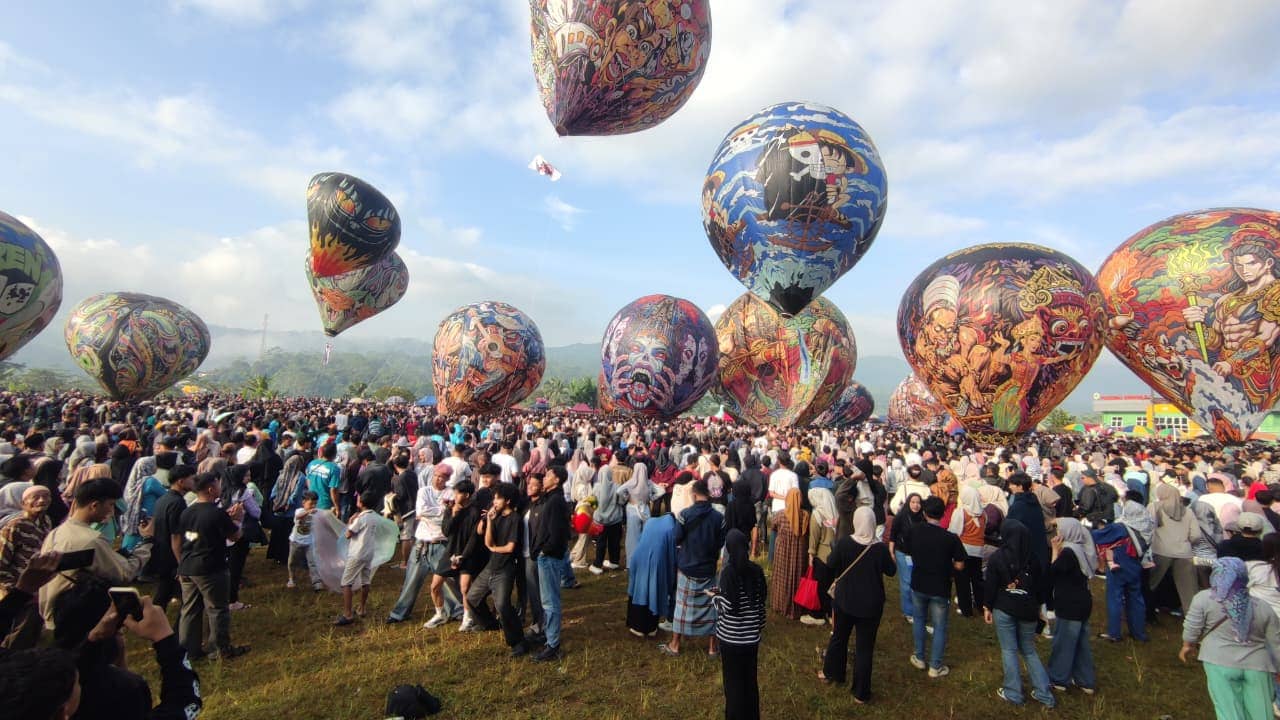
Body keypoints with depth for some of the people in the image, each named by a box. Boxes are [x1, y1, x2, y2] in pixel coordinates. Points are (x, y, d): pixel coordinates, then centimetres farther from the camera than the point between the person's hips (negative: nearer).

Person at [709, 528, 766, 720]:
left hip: (731, 636, -4)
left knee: (734, 680, 11)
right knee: (750, 678, 19)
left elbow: (729, 606, -20)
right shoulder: (757, 570, -4)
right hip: (751, 635, 5)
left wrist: (715, 596, -3)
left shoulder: (728, 570, -18)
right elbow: (762, 600, 3)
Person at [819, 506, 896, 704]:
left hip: (844, 600, 1)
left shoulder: (844, 542, -16)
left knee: (838, 637, 22)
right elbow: (891, 571, -2)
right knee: (865, 647, 10)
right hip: (871, 604, -1)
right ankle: (861, 693, 18)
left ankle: (831, 673, 40)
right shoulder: (881, 548, -18)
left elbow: (832, 564, -4)